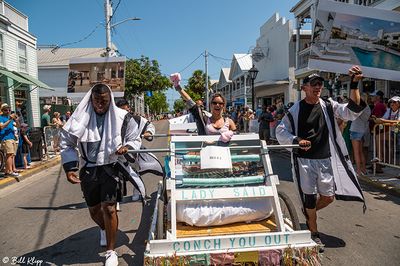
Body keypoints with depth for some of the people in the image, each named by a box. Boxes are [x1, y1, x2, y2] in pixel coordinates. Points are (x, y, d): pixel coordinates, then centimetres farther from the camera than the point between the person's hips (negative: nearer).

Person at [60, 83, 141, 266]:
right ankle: (104, 229, 51)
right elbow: (67, 143, 1)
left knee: (108, 208, -10)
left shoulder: (121, 117, -8)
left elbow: (135, 139, 3)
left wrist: (127, 147, -19)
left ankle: (111, 251, 8)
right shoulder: (80, 117, -6)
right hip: (88, 169, 3)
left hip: (111, 168, -2)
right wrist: (70, 168, -8)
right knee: (94, 209, 15)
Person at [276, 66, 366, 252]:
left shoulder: (328, 106, 1)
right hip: (304, 160, -3)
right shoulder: (295, 110, -5)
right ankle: (314, 233, 24)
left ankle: (309, 214, 41)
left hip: (326, 160, 3)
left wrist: (354, 85, -22)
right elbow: (280, 131, -1)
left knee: (328, 197, 11)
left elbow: (352, 111, -12)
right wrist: (296, 140, -19)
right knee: (309, 196, 5)